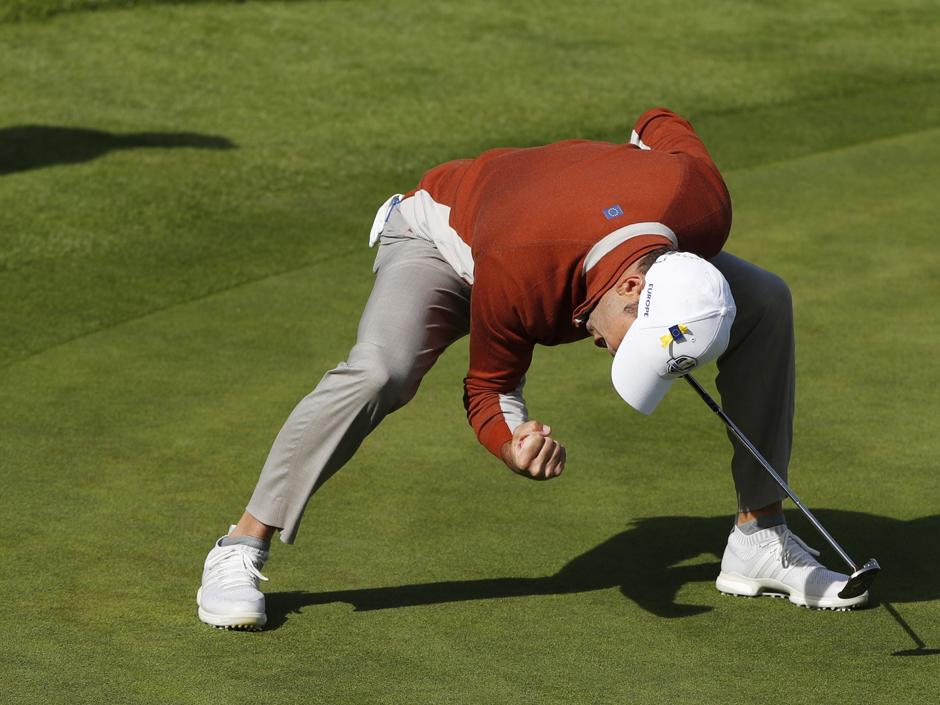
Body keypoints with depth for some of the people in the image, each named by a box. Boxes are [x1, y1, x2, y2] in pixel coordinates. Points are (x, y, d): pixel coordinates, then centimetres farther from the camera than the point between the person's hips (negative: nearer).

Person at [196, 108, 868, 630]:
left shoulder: (704, 201, -35)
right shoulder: (515, 275, -45)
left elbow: (661, 124, -9)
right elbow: (490, 386, -25)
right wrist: (516, 443, -48)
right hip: (448, 237, -5)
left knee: (765, 303, -9)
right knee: (380, 371, -36)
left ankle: (760, 537, 2)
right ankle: (240, 551, -24)